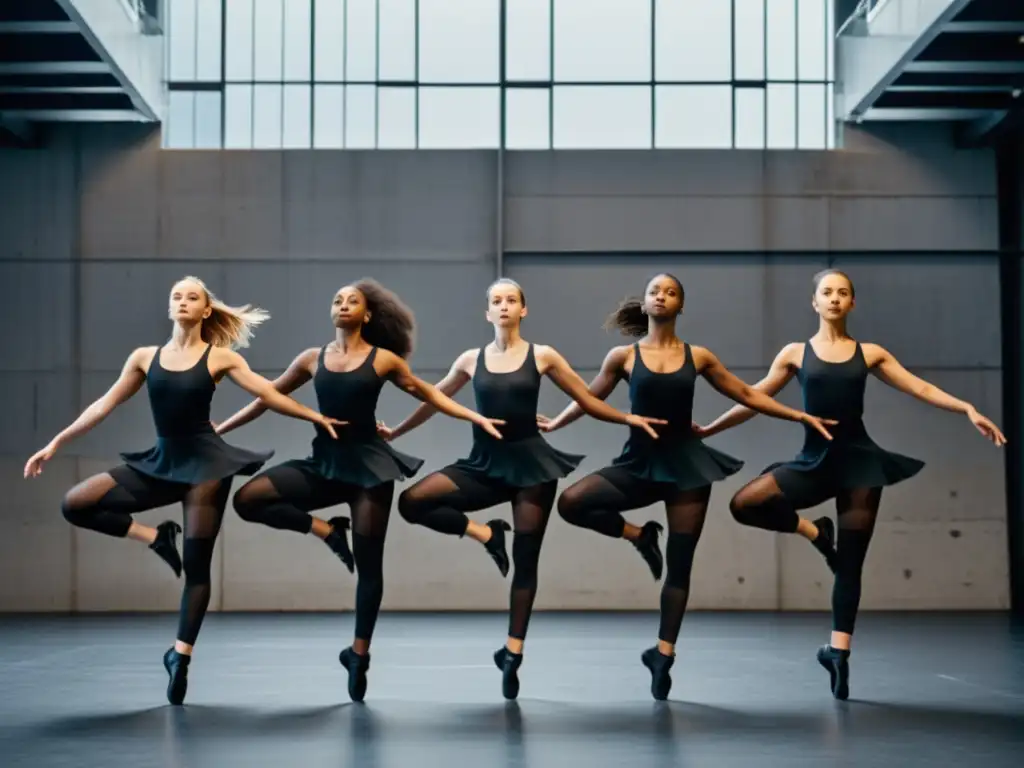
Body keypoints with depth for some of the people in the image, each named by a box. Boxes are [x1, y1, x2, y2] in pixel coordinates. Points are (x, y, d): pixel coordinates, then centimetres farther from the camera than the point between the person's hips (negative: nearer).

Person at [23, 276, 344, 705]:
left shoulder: (220, 358, -1)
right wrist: (55, 444, 9)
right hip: (161, 462, 4)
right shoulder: (145, 357, 7)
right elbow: (104, 405, 10)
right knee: (74, 504, -9)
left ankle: (180, 656, 8)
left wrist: (316, 417, -5)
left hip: (206, 461, -4)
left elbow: (267, 395, 0)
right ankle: (156, 537, 3)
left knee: (196, 564, -3)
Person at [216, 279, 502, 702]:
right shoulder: (313, 359, 6)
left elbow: (427, 393, 11)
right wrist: (220, 429, 16)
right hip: (325, 461, 3)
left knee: (368, 563, 0)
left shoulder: (384, 360, 0)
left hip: (368, 461, -3)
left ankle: (359, 654, 15)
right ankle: (326, 530, 1)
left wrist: (479, 419, 4)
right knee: (247, 499, -15)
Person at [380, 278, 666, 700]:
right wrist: (394, 432, 22)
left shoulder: (542, 356, 2)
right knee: (411, 501, -17)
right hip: (485, 463, 2)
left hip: (530, 460, -2)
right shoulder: (471, 360, 6)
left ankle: (513, 653, 10)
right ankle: (486, 534, 0)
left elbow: (588, 401, 6)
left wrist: (630, 418, -6)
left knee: (525, 560, 0)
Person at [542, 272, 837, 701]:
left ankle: (663, 655, 13)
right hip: (639, 462, 0)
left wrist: (803, 417, 6)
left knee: (679, 566, 1)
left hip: (686, 462, 0)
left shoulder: (698, 357, 3)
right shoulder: (623, 356, 1)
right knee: (571, 503, -23)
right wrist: (553, 425, 6)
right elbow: (589, 398, 13)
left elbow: (747, 395, 10)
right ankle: (639, 536, 1)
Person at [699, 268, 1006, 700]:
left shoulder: (870, 353, 7)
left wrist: (969, 410, -7)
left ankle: (838, 650, 10)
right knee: (743, 504, -21)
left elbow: (920, 388, 5)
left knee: (850, 563, 1)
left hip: (859, 459, 0)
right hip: (814, 460, 0)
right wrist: (707, 430, 6)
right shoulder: (796, 353, 5)